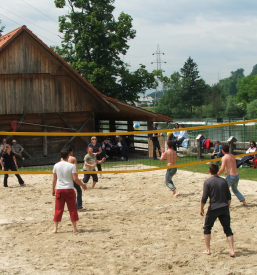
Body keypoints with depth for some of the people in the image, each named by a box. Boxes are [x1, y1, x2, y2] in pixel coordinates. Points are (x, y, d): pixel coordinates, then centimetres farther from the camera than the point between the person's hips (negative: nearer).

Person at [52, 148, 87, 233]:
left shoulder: (56, 165, 2)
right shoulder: (71, 166, -8)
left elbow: (54, 179, 7)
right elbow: (75, 179, -12)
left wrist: (53, 189, 16)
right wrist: (82, 185, 2)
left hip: (59, 189, 3)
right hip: (69, 189, -3)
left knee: (58, 209, 8)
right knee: (72, 209, 6)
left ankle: (55, 228, 9)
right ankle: (75, 228, 10)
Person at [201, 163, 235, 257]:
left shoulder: (207, 182, -7)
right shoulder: (223, 181, 6)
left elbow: (204, 198, -10)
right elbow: (229, 197, 10)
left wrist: (201, 208, 3)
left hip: (213, 208, -3)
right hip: (224, 208, 4)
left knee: (207, 228, 14)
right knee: (227, 229, 10)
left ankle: (208, 250, 15)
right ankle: (232, 250, 2)